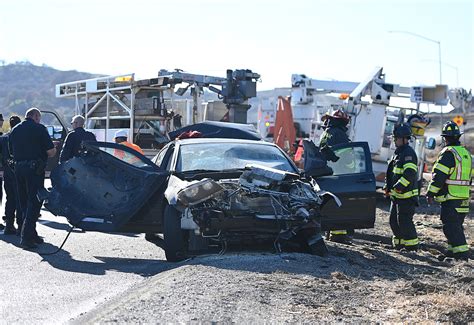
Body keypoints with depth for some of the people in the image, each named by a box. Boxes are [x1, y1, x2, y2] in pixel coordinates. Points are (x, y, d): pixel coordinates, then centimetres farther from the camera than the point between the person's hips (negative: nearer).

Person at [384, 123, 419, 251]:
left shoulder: (408, 153, -14)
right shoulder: (397, 153, 18)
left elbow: (410, 173, -26)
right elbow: (390, 172, 26)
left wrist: (399, 186, -30)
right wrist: (387, 186, 16)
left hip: (407, 195, -10)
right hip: (396, 195, 10)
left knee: (405, 221, -9)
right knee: (394, 221, 14)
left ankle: (412, 245, -2)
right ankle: (399, 243, 23)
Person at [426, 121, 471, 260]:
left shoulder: (448, 153, -13)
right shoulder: (466, 153, 15)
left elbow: (439, 175, -17)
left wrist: (431, 193, -10)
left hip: (450, 198, -9)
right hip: (464, 197, 9)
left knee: (451, 226, -6)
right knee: (457, 225, 16)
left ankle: (461, 251, -11)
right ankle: (454, 249, 21)